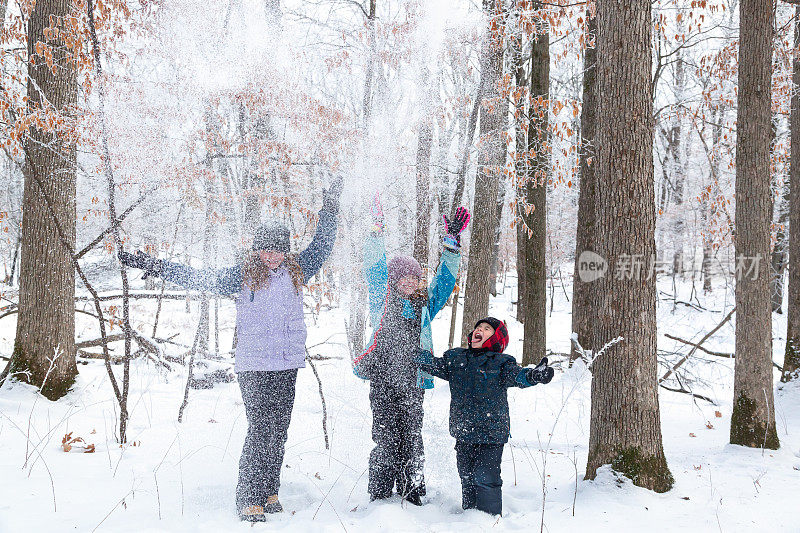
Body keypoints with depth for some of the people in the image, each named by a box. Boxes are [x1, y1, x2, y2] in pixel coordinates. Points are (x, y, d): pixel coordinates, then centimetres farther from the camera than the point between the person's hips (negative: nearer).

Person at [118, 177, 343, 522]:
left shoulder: (296, 272, 9)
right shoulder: (242, 276, -1)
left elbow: (320, 248, 20)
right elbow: (200, 279, -2)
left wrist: (329, 211, 17)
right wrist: (154, 266, -7)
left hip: (287, 367, 4)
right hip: (254, 366, -4)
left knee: (278, 432, 10)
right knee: (260, 431, -7)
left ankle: (269, 493, 22)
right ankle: (249, 501, 2)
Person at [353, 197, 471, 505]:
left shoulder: (426, 303, 13)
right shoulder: (383, 300, 6)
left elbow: (445, 278, 14)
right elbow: (374, 268, 0)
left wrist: (452, 241, 7)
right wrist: (377, 229, -7)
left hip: (413, 383, 3)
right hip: (384, 380, -2)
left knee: (412, 441, 6)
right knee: (386, 440, -2)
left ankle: (412, 495, 17)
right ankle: (379, 497, 10)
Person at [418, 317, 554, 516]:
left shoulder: (501, 362, -2)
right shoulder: (455, 357, 10)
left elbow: (517, 376, -18)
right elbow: (435, 365, 5)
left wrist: (533, 375, -39)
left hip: (491, 433, -4)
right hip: (463, 432, 4)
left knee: (485, 478, -6)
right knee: (467, 477, 15)